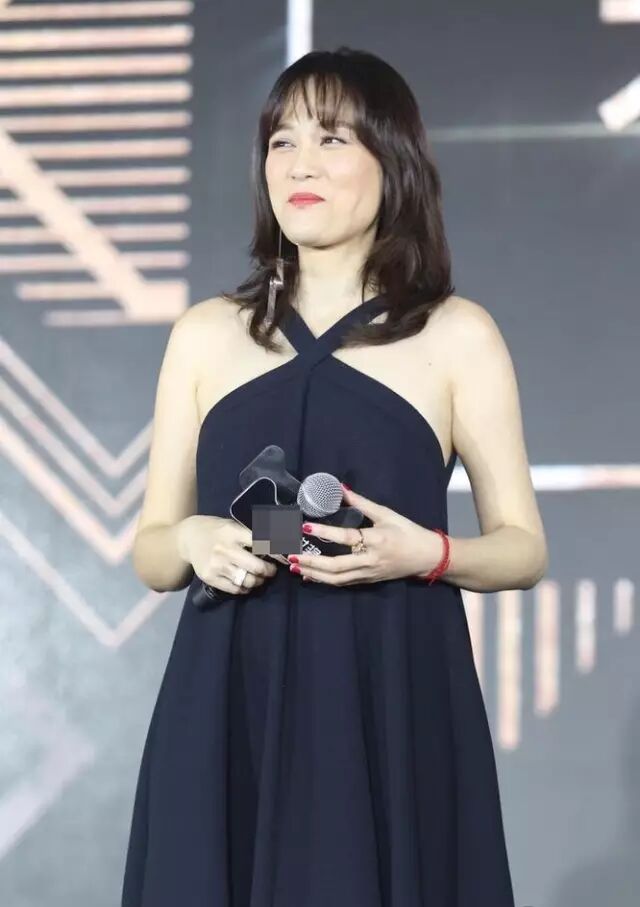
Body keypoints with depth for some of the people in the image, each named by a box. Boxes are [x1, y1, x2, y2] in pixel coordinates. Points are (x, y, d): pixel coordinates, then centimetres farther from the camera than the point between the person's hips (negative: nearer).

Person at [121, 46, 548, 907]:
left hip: (394, 713, -2)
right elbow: (151, 551, 13)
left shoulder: (458, 335, 3)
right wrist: (193, 541, -10)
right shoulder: (205, 334, 10)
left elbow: (525, 548, 6)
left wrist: (426, 553, -14)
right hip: (228, 717, 2)